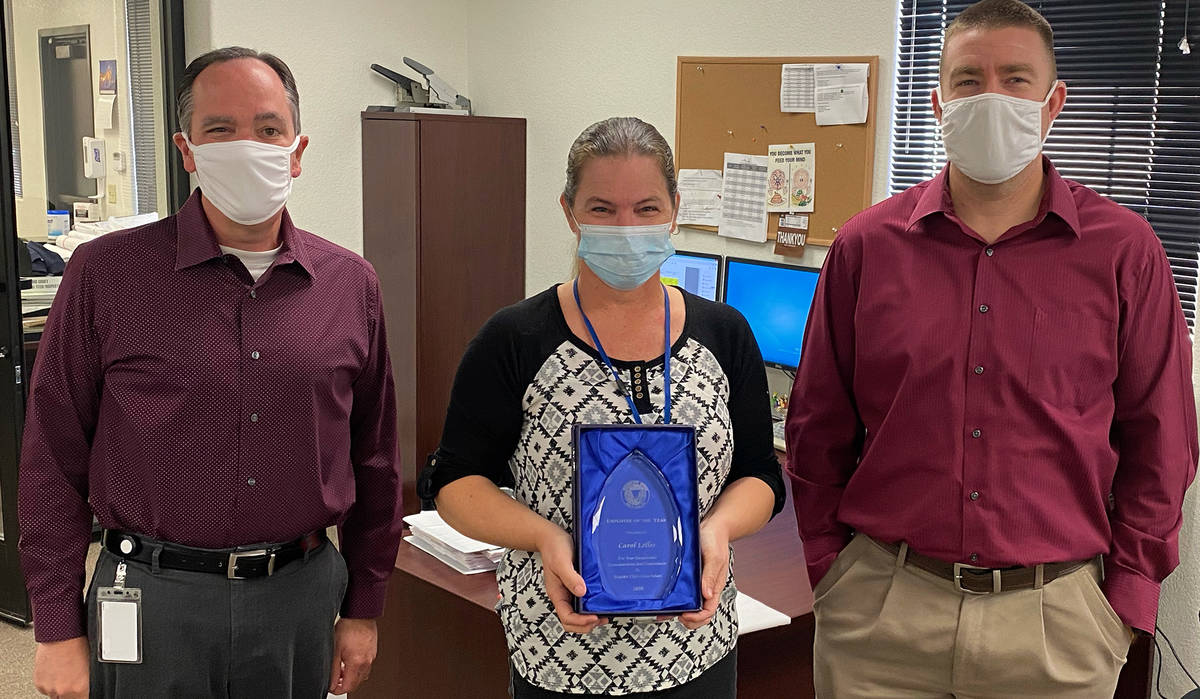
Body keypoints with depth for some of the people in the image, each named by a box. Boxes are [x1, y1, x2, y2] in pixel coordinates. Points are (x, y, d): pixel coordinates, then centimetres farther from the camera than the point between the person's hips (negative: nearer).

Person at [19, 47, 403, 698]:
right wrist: (59, 629, -3)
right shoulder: (105, 273, -5)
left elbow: (373, 462, 9)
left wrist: (363, 610, 10)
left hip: (300, 596, 2)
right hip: (152, 598, -2)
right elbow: (54, 461, -3)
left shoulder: (350, 284, 2)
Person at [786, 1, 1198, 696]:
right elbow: (818, 427, 6)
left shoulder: (1125, 250, -1)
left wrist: (1127, 598, 0)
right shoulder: (867, 245, 1)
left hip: (1055, 615, 0)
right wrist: (831, 572, 2)